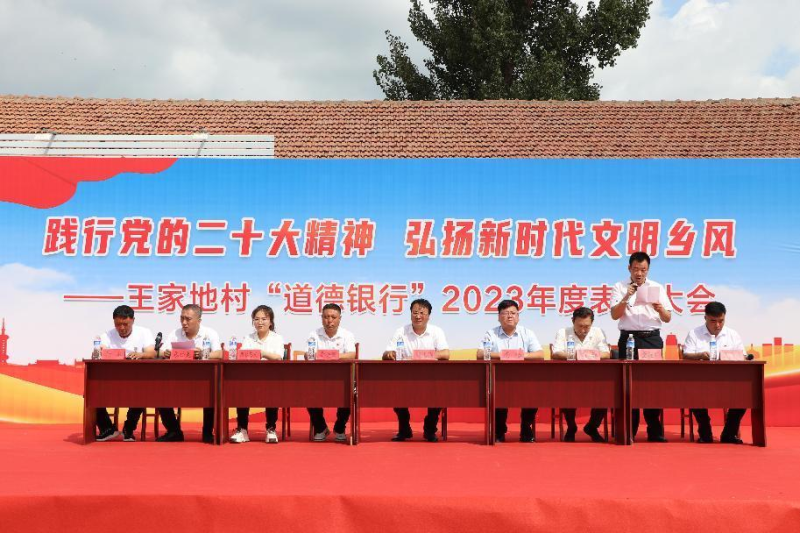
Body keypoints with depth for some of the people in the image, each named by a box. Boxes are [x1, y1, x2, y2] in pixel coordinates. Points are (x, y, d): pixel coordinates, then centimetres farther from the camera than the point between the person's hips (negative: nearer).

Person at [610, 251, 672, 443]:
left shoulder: (658, 288, 11)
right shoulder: (620, 288, 6)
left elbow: (668, 319, 8)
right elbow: (615, 315, -3)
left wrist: (660, 309, -13)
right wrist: (626, 298, -16)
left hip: (652, 338, 1)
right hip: (629, 338, -1)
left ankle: (655, 431, 4)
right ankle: (628, 430, 3)